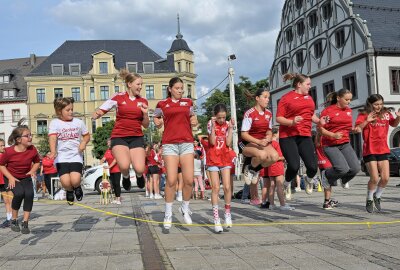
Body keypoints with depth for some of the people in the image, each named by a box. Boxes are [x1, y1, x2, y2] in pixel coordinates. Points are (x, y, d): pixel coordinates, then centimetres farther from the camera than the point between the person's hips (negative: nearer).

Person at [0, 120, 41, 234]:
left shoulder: (32, 150, -12)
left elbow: (37, 162, 6)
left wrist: (32, 171, -13)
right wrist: (10, 178, -17)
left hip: (25, 178, 3)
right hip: (11, 178, -3)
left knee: (29, 194, -22)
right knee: (19, 193, -28)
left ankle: (25, 223, -9)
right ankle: (14, 220, -4)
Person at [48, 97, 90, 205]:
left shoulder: (79, 122, 7)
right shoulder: (55, 123, 0)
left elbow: (87, 136, 19)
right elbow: (52, 138, -15)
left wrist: (84, 142, -4)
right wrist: (53, 151, -32)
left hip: (76, 156, 1)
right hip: (62, 157, -1)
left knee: (75, 180, -20)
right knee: (65, 182, -17)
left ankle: (77, 187, 17)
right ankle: (69, 191, 19)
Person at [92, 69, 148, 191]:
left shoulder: (143, 101, 8)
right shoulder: (119, 97, 1)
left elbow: (146, 125, 11)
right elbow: (100, 111, 0)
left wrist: (145, 114, -8)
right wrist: (97, 114, -23)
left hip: (136, 137, 2)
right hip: (119, 137, -2)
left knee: (139, 169, -15)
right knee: (124, 166, -26)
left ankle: (139, 176, 25)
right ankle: (126, 177, 12)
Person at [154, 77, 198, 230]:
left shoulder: (188, 102, 14)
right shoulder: (162, 104, 8)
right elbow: (156, 119, 21)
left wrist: (194, 122, 6)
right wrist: (157, 123, 0)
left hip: (187, 142, 2)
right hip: (170, 144, -2)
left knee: (189, 180, -3)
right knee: (171, 180, -8)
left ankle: (185, 208, 20)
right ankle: (168, 214, 6)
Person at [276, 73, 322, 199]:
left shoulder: (309, 98, 17)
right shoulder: (286, 98, -1)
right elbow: (278, 118, -6)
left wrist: (321, 122, 10)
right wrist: (292, 122, -23)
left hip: (305, 136, 5)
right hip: (288, 136, -5)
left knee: (313, 167, -7)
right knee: (294, 166, -16)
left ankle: (309, 180, 30)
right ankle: (287, 184, 17)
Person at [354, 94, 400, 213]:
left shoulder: (386, 113, 5)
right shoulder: (363, 114, -7)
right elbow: (357, 129, -16)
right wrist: (367, 121, -32)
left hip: (383, 150, 4)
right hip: (369, 150, -4)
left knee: (385, 178, -1)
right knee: (374, 178, -7)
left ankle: (377, 196, 25)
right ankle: (369, 200, 16)